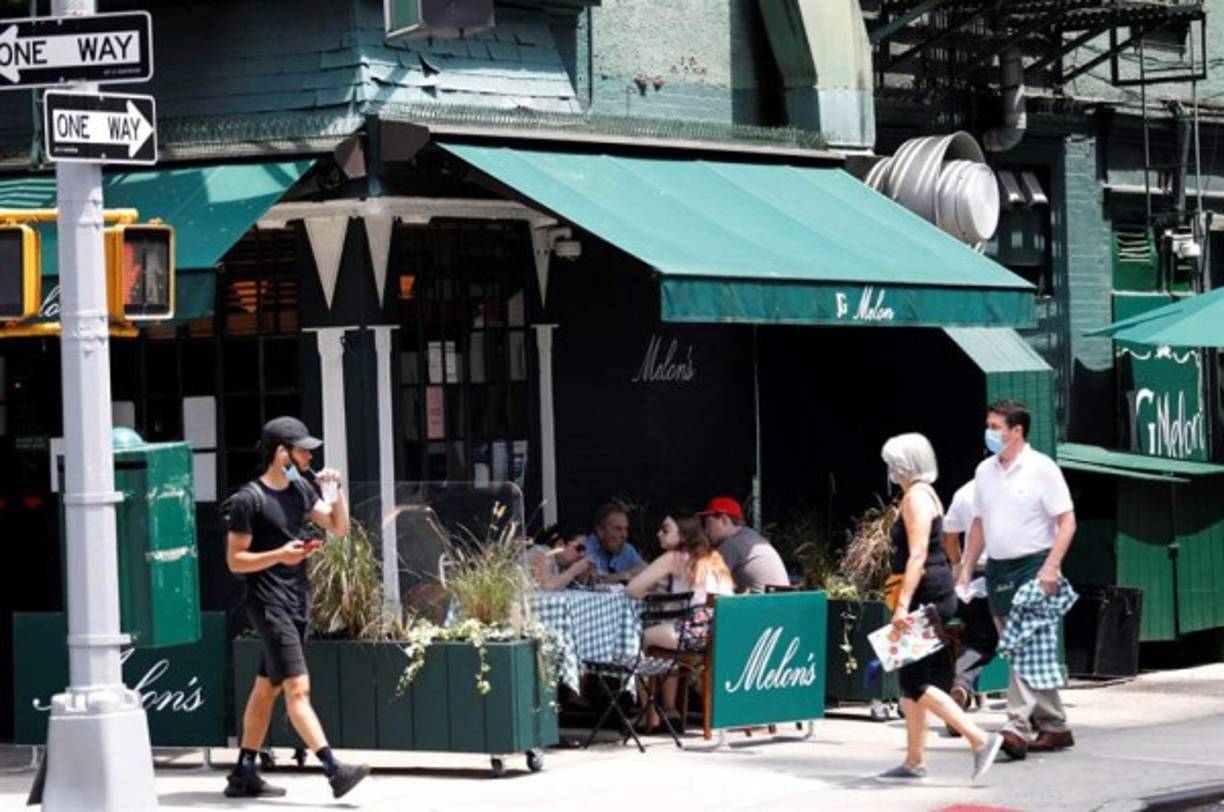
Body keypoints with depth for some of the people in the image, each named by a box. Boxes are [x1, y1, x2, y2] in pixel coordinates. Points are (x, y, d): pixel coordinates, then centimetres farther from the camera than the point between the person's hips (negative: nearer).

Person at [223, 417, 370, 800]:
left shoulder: (300, 490, 12)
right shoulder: (249, 500, -11)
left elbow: (339, 527, 16)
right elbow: (235, 560, -9)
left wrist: (336, 490, 0)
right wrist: (279, 555, -23)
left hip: (297, 600, 8)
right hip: (269, 603, -8)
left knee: (267, 689, 12)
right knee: (298, 688, -13)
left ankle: (243, 775, 18)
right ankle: (334, 770, -21)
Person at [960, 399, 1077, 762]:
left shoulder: (1041, 469, -8)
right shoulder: (985, 471, 12)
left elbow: (1067, 521, -10)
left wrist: (1051, 566, -20)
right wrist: (966, 568, 13)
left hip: (1032, 567, -7)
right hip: (997, 569, 7)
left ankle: (1018, 728, -24)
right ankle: (1055, 728, 18)